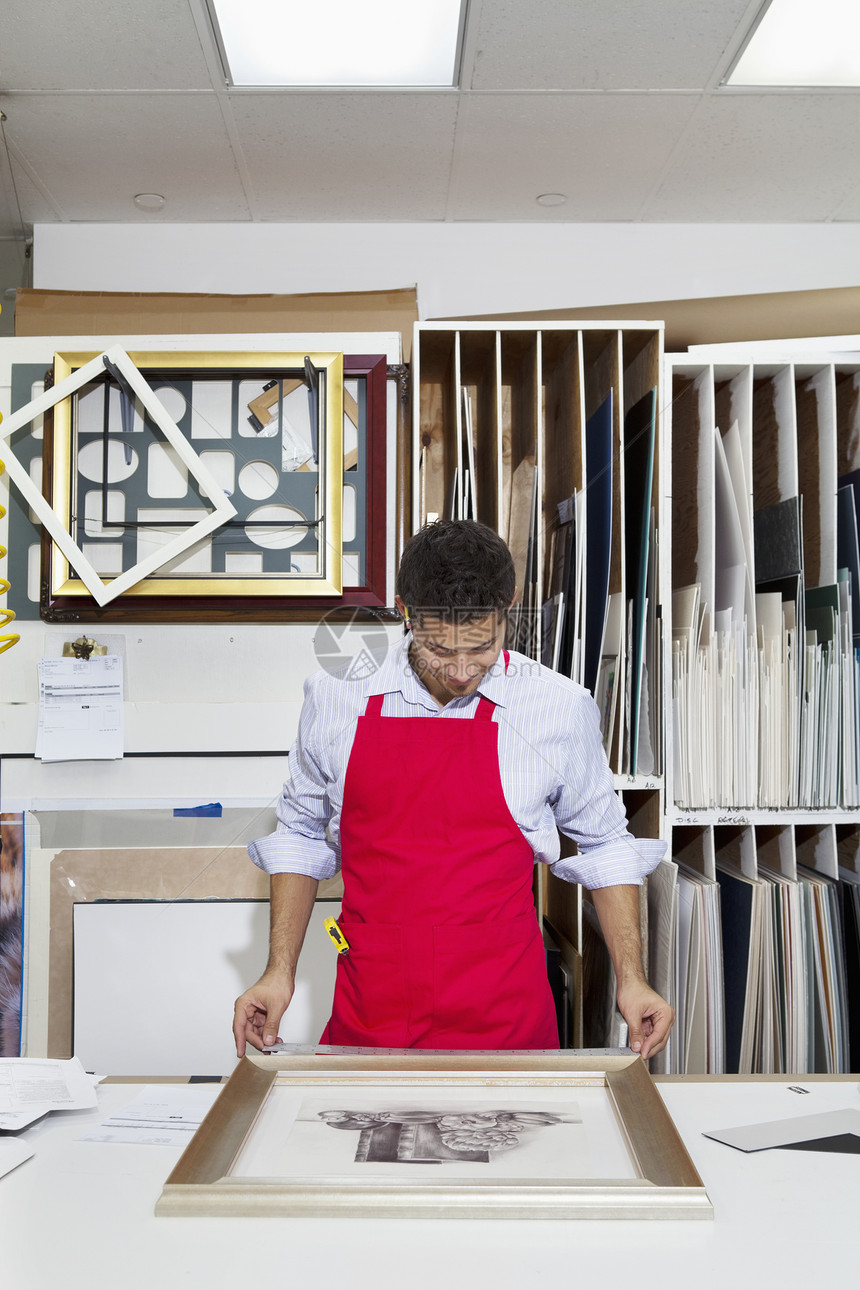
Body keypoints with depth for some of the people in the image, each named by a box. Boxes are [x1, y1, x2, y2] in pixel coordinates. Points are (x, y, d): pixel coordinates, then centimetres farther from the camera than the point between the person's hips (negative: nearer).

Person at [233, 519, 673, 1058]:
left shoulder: (561, 707, -7)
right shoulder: (338, 700, -4)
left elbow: (604, 844, 8)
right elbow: (301, 836, 10)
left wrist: (631, 979, 1)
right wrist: (279, 973, 4)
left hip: (505, 1020, -1)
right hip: (366, 1023, 1)